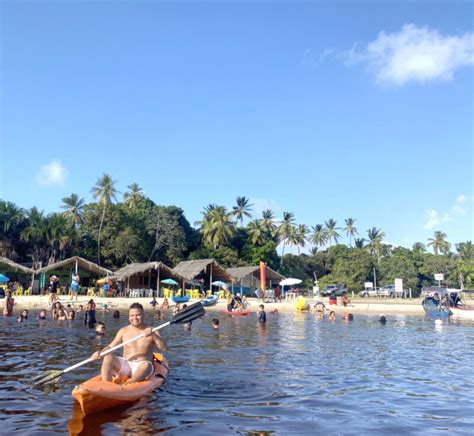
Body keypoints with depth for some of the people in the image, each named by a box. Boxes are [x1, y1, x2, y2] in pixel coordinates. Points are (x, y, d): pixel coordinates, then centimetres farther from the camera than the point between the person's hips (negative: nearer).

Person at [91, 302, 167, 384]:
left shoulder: (151, 331, 5)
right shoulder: (124, 331, 12)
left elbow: (164, 348, -5)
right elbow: (110, 347, 12)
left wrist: (153, 335, -20)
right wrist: (100, 352, -9)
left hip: (141, 368, -3)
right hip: (125, 366, 3)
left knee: (147, 365, -36)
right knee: (108, 357, -22)